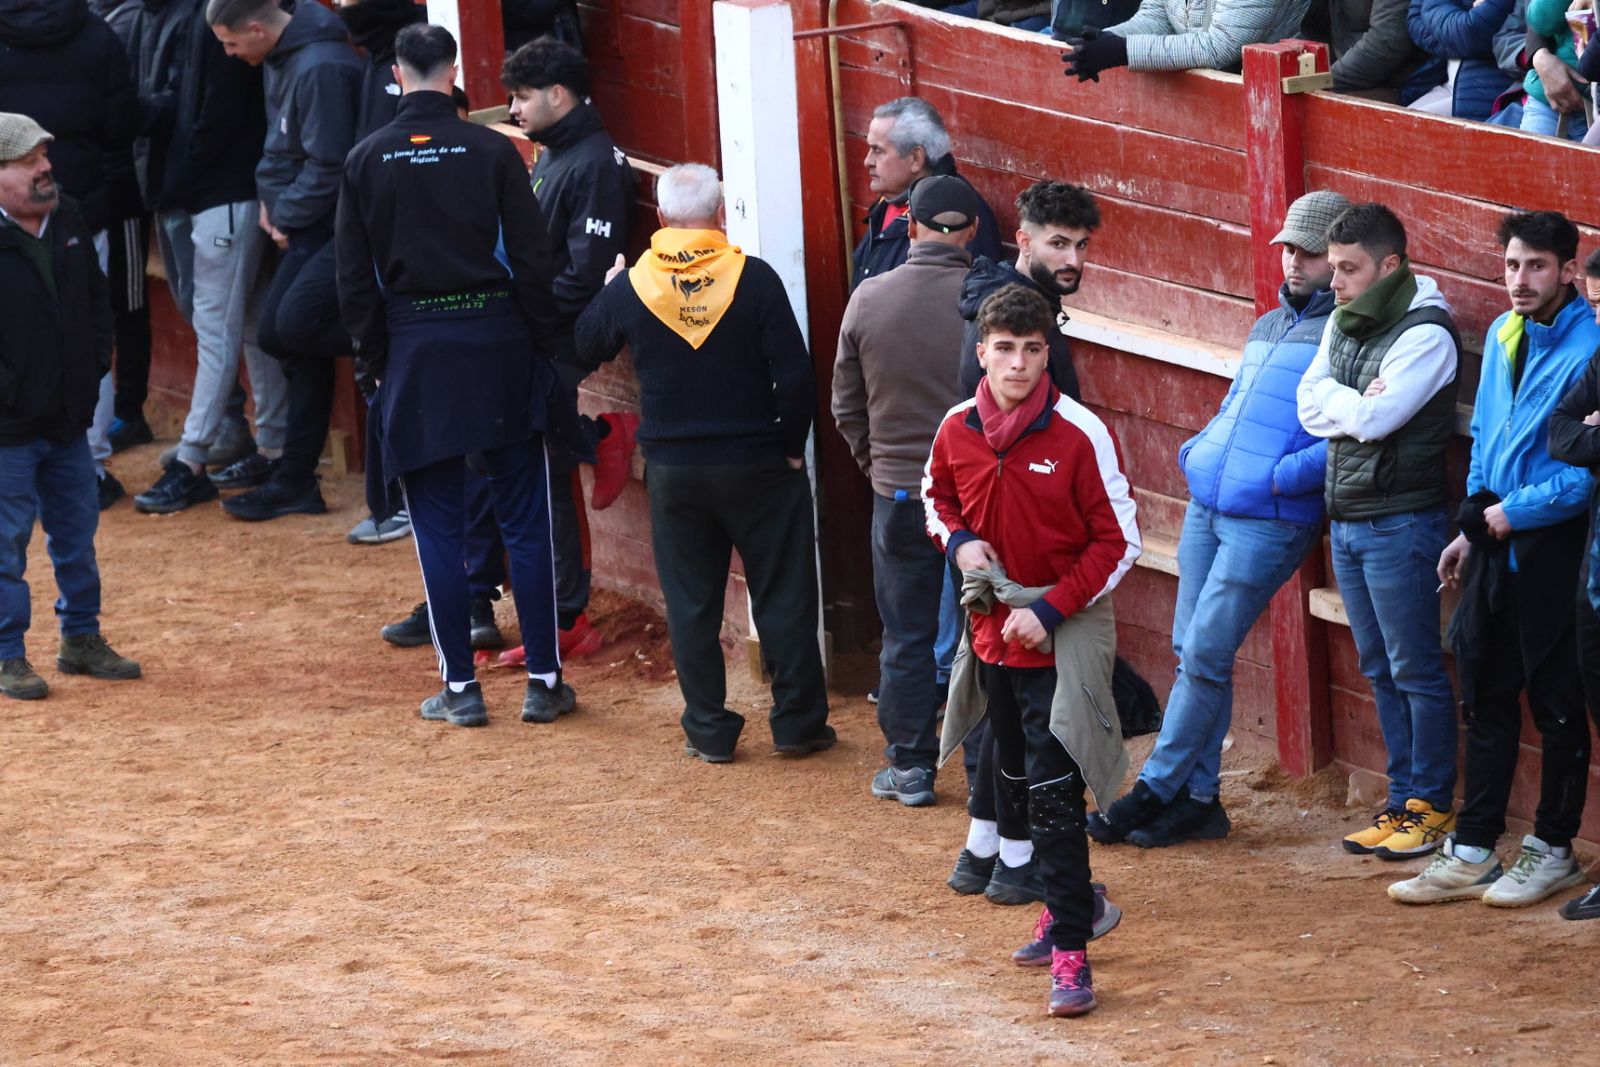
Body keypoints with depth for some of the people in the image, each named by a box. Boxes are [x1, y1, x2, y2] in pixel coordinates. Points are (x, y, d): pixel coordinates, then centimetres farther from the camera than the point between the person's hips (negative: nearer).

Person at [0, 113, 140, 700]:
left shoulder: (69, 222, 6)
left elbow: (97, 297, 18)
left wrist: (95, 363, 7)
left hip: (68, 420, 7)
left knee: (77, 533, 16)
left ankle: (81, 639, 30)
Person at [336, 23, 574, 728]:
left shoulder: (366, 161, -1)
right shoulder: (492, 152, -6)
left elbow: (354, 281, 1)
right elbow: (532, 263, -5)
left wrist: (379, 363, 11)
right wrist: (538, 345, 6)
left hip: (414, 353, 1)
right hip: (497, 345, -1)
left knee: (438, 528, 6)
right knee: (525, 521, 6)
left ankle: (459, 687, 7)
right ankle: (544, 682, 7)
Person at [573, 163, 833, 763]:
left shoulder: (631, 286, -6)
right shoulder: (752, 279, -12)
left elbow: (581, 352, 9)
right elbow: (793, 373, -13)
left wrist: (605, 295, 26)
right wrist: (791, 446, 0)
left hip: (673, 471, 2)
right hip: (756, 464, -2)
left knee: (691, 602, 11)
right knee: (784, 596, 8)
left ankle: (708, 731, 13)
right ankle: (798, 724, 12)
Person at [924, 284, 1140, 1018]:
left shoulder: (1078, 434, -16)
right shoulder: (957, 431, -2)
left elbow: (1118, 542, -11)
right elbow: (936, 497, 19)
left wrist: (1050, 611, -18)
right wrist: (959, 542, -4)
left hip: (1062, 638, -6)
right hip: (993, 631, 6)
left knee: (1054, 793, -11)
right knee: (1021, 782, 18)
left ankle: (1071, 952, -10)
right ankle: (1064, 906, 37)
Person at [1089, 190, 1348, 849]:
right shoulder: (1267, 327, 21)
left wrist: (1285, 475, -21)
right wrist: (1197, 451, 13)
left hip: (1270, 519, -8)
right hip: (1207, 506, 8)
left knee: (1204, 654, -7)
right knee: (1192, 650, 6)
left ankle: (1156, 789, 1)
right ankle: (1197, 798, 12)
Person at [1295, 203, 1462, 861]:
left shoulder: (1425, 335, -15)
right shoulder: (1343, 323, 11)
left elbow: (1374, 418, -22)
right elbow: (1310, 403, 4)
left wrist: (1339, 405, -4)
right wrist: (1358, 404, -12)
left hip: (1401, 524, -8)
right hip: (1346, 520, 8)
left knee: (1417, 670, -2)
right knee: (1380, 670, 12)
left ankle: (1432, 807, 4)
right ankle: (1403, 802, 18)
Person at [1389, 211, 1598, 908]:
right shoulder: (1503, 335, 10)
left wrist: (1510, 514, -15)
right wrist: (1472, 528, 17)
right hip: (1496, 538, 8)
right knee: (1485, 693, 12)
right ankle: (1473, 851, 19)